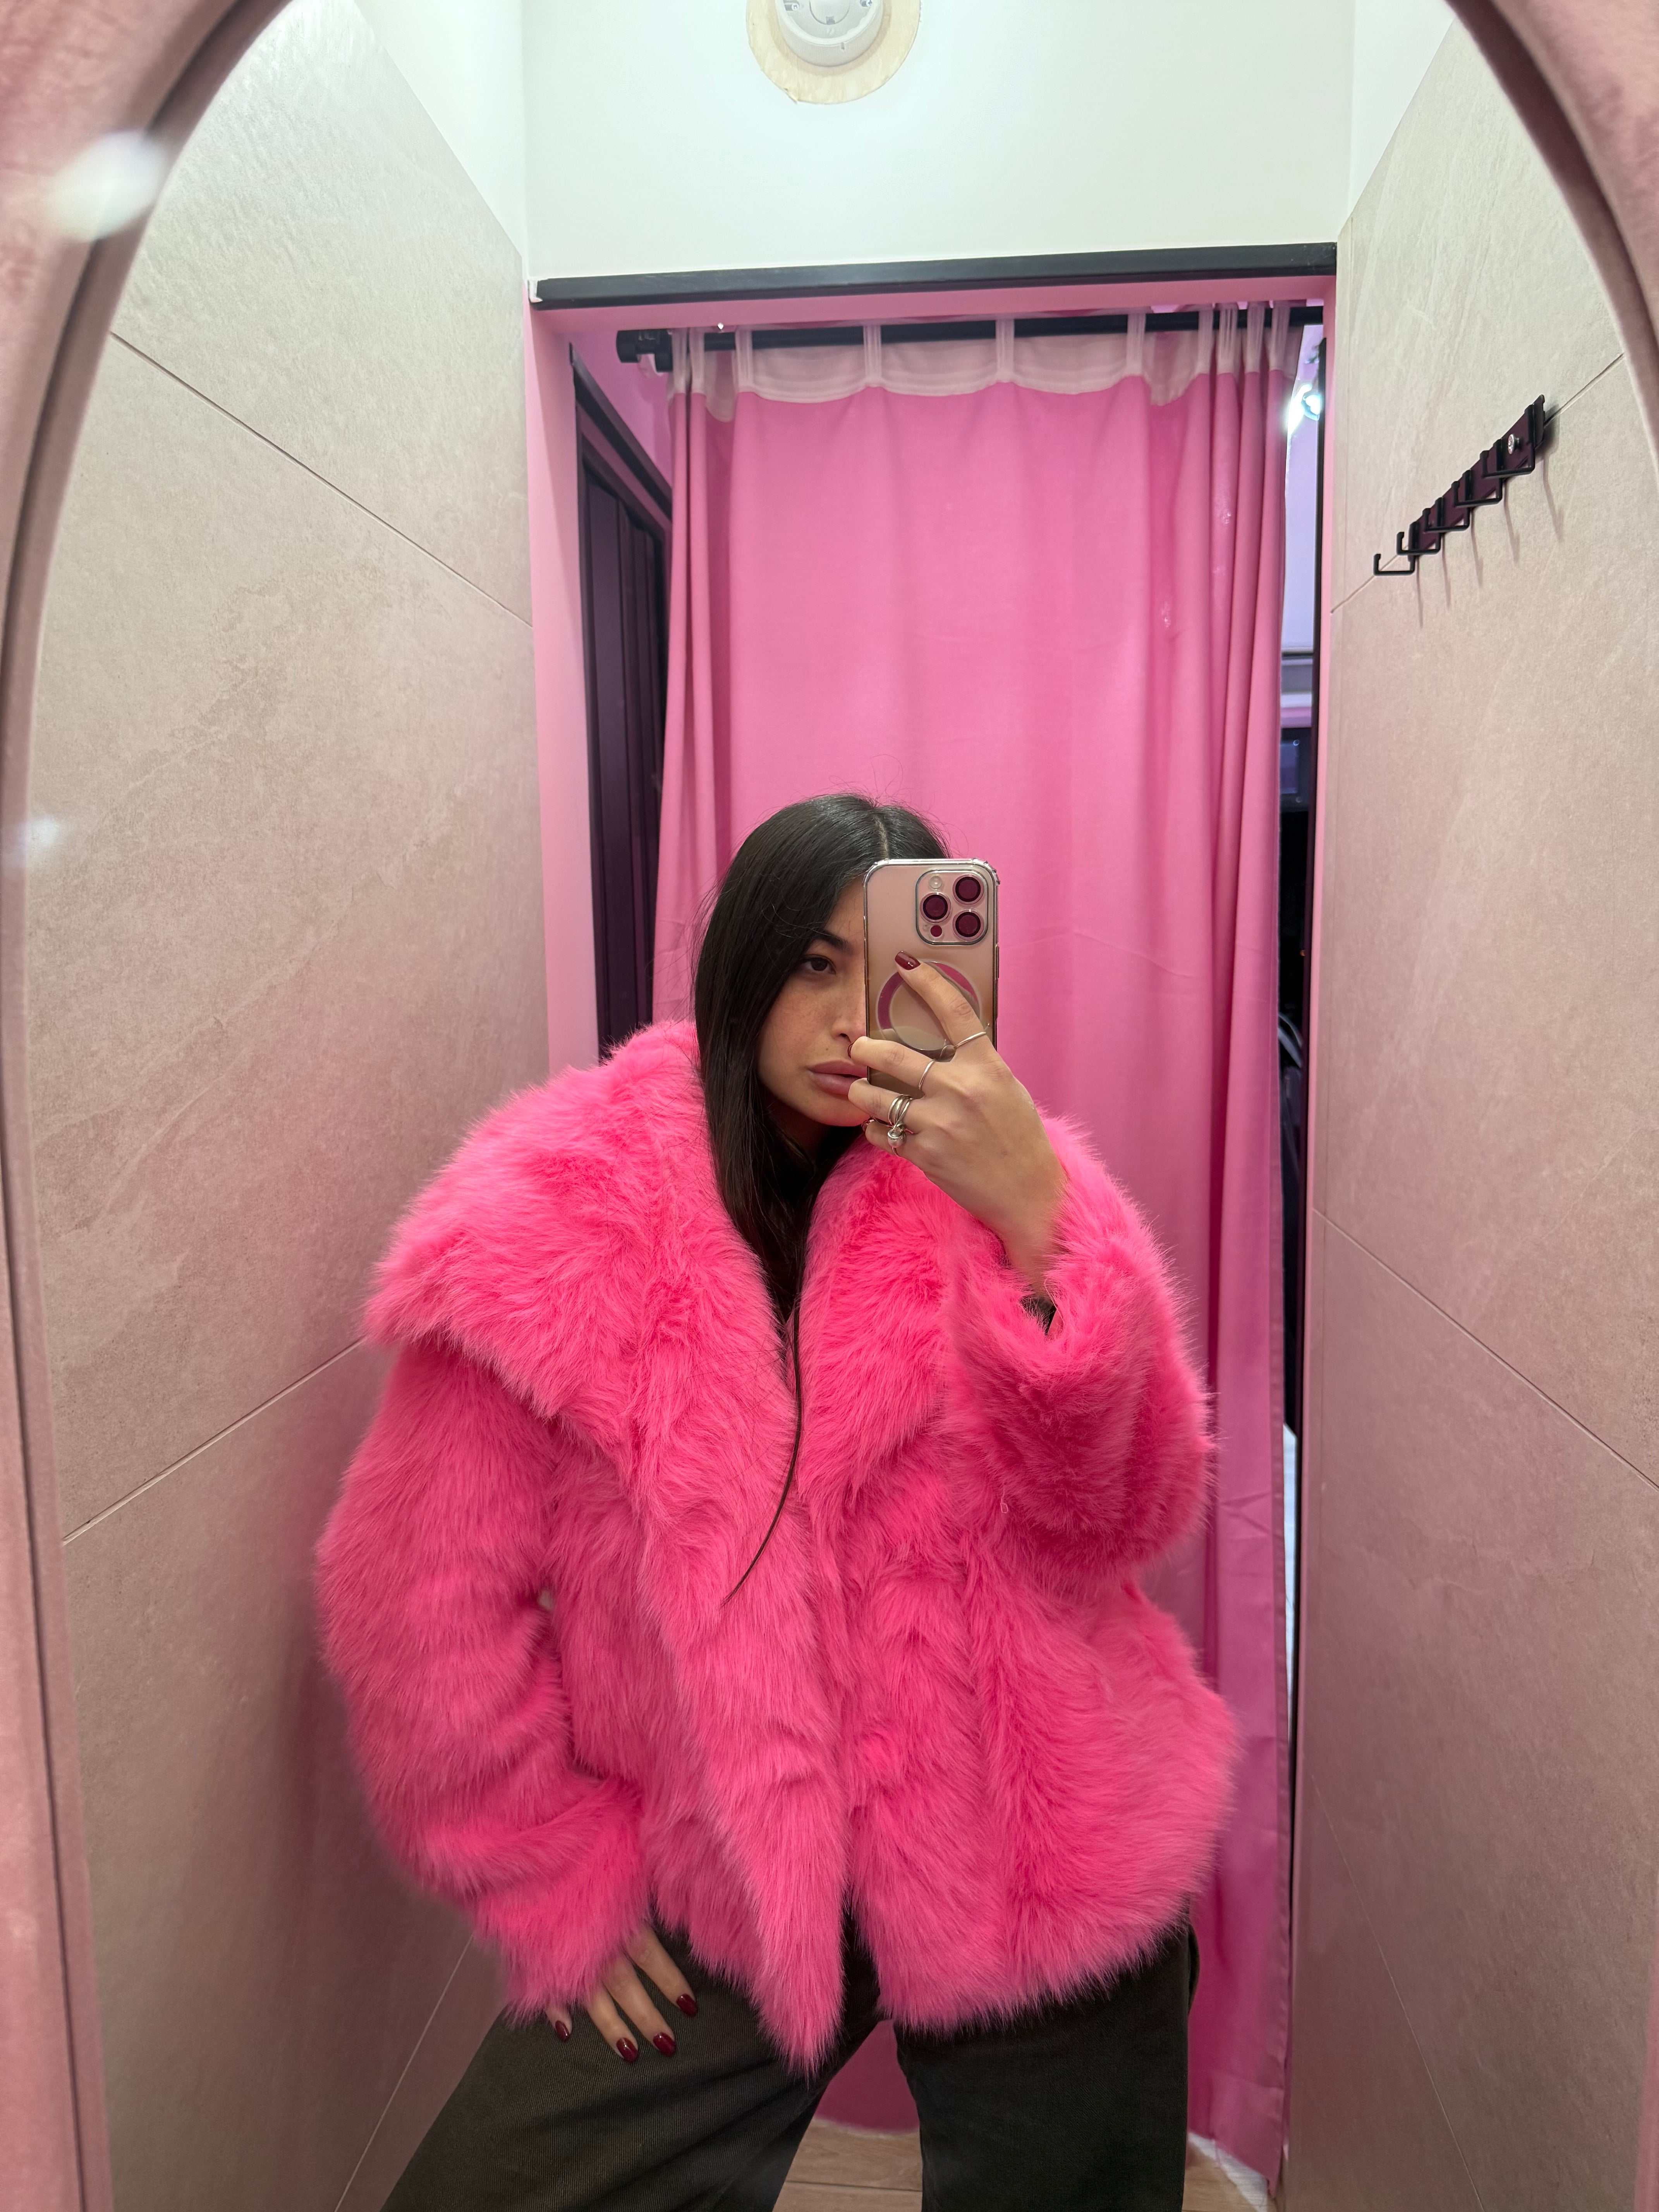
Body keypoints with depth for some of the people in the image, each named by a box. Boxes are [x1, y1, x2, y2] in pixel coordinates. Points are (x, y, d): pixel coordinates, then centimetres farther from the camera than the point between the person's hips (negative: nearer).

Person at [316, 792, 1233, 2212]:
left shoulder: (987, 1179, -8)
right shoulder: (558, 1216, -12)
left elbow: (1114, 1522, -18)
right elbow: (430, 1593, -6)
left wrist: (1037, 1220, -32)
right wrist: (558, 1879, -2)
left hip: (1038, 1874, 1)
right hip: (716, 1895, 0)